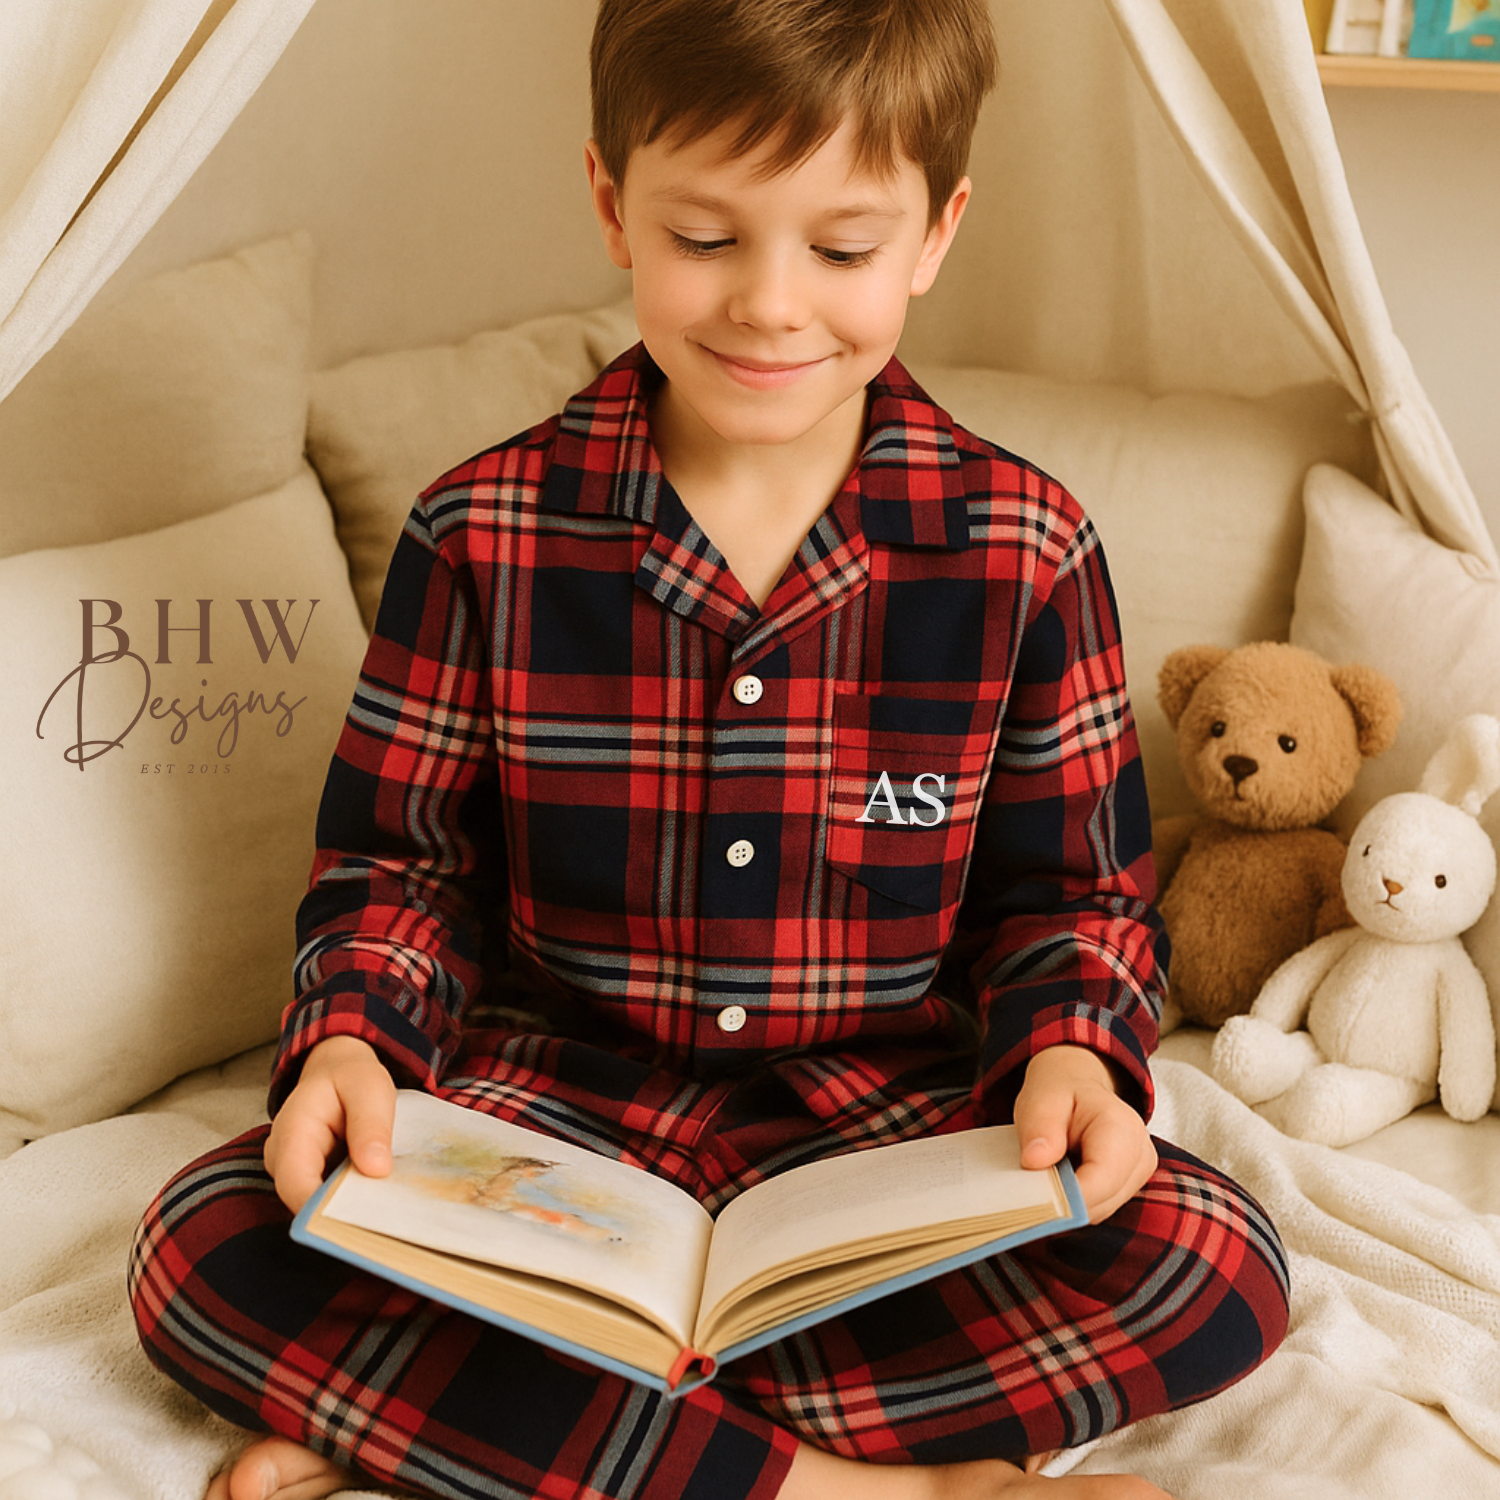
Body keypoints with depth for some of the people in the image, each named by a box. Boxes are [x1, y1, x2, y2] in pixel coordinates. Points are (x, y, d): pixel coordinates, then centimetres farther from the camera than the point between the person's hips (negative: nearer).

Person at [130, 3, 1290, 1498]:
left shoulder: (1023, 550, -4)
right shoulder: (482, 534, -4)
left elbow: (1072, 891, 4)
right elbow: (398, 858, 5)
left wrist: (1068, 1050, -17)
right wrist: (351, 1040, -15)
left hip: (887, 1107, 1)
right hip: (557, 1092, 0)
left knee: (1218, 1270, -26)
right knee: (202, 1251, -24)